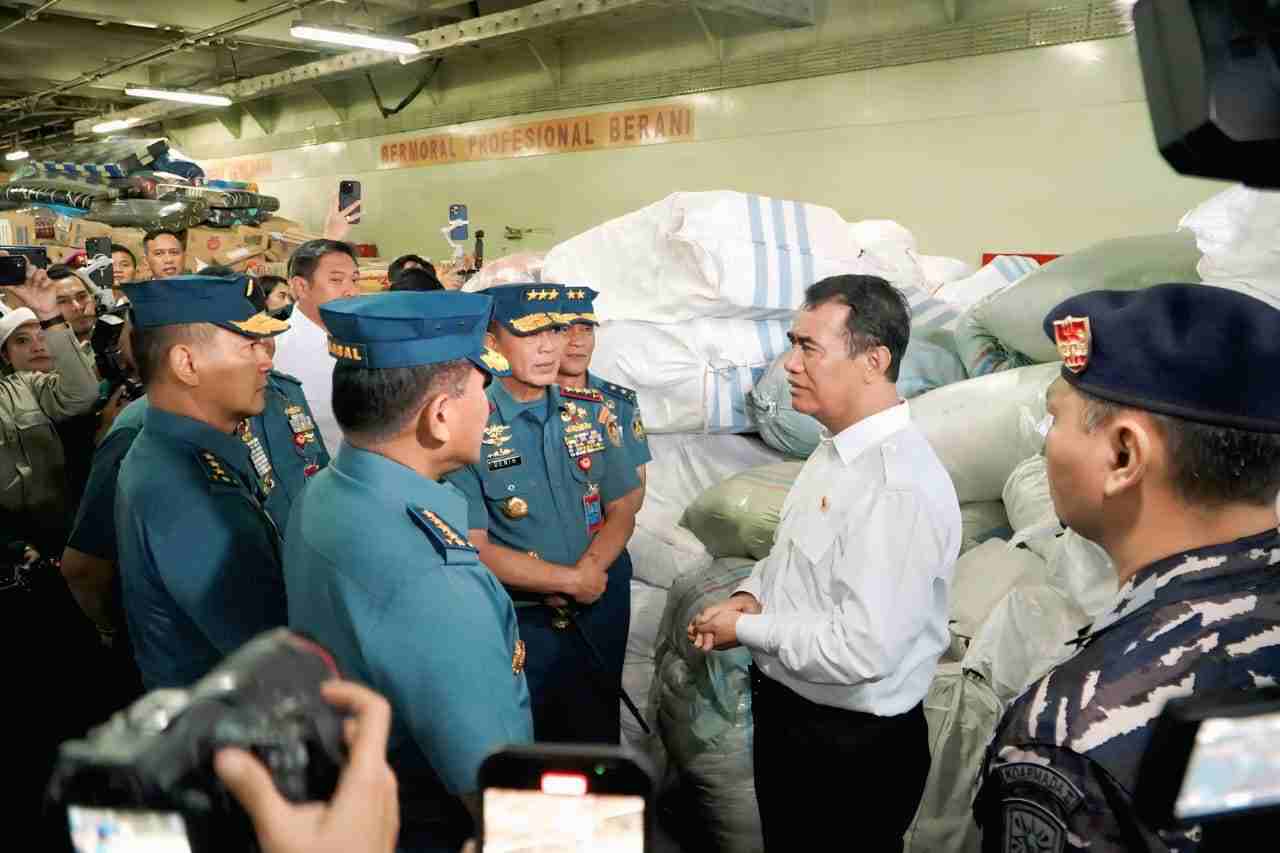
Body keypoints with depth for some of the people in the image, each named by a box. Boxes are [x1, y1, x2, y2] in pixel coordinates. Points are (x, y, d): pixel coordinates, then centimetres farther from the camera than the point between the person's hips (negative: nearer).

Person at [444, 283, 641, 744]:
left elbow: (621, 511, 4)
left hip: (600, 608, 5)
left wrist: (589, 572, -14)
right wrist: (569, 580, -16)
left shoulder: (591, 410, 0)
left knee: (599, 736, 22)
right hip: (520, 621, -4)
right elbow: (475, 549, -16)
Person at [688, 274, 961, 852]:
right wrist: (752, 594, -3)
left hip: (852, 745, -8)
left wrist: (746, 629, -19)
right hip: (784, 713, 9)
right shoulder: (837, 448, 2)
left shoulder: (902, 487, -28)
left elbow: (863, 651, -32)